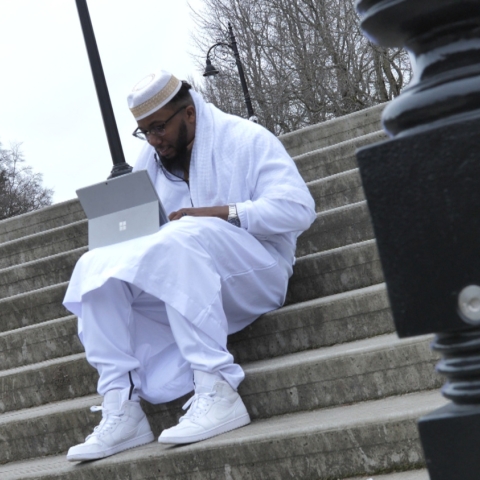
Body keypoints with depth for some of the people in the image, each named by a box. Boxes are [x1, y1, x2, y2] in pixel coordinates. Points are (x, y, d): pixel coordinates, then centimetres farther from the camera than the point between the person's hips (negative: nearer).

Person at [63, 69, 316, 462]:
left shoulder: (246, 140, -1)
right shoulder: (150, 161, 17)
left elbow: (298, 209, -12)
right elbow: (130, 227, 17)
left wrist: (222, 213, -22)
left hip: (255, 273, -6)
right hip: (177, 285, 6)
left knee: (184, 238, -36)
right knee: (96, 268, -14)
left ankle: (217, 392, -39)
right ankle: (121, 410, -22)